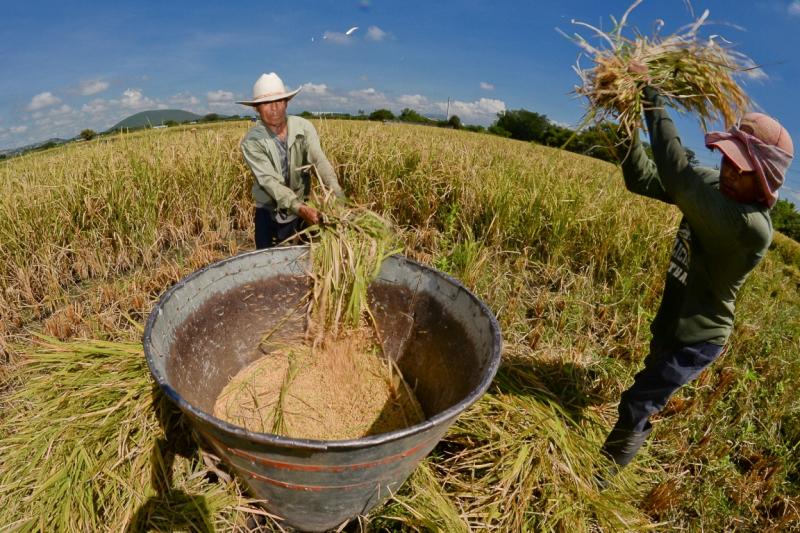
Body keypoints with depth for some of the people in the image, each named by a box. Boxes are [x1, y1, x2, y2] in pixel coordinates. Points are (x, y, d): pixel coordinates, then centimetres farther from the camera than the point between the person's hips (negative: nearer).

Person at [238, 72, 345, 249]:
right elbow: (269, 180, -26)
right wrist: (299, 208, -42)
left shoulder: (303, 127, -11)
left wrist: (337, 193, -43)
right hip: (269, 211, -1)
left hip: (303, 206, 2)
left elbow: (319, 160, -24)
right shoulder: (251, 142, -17)